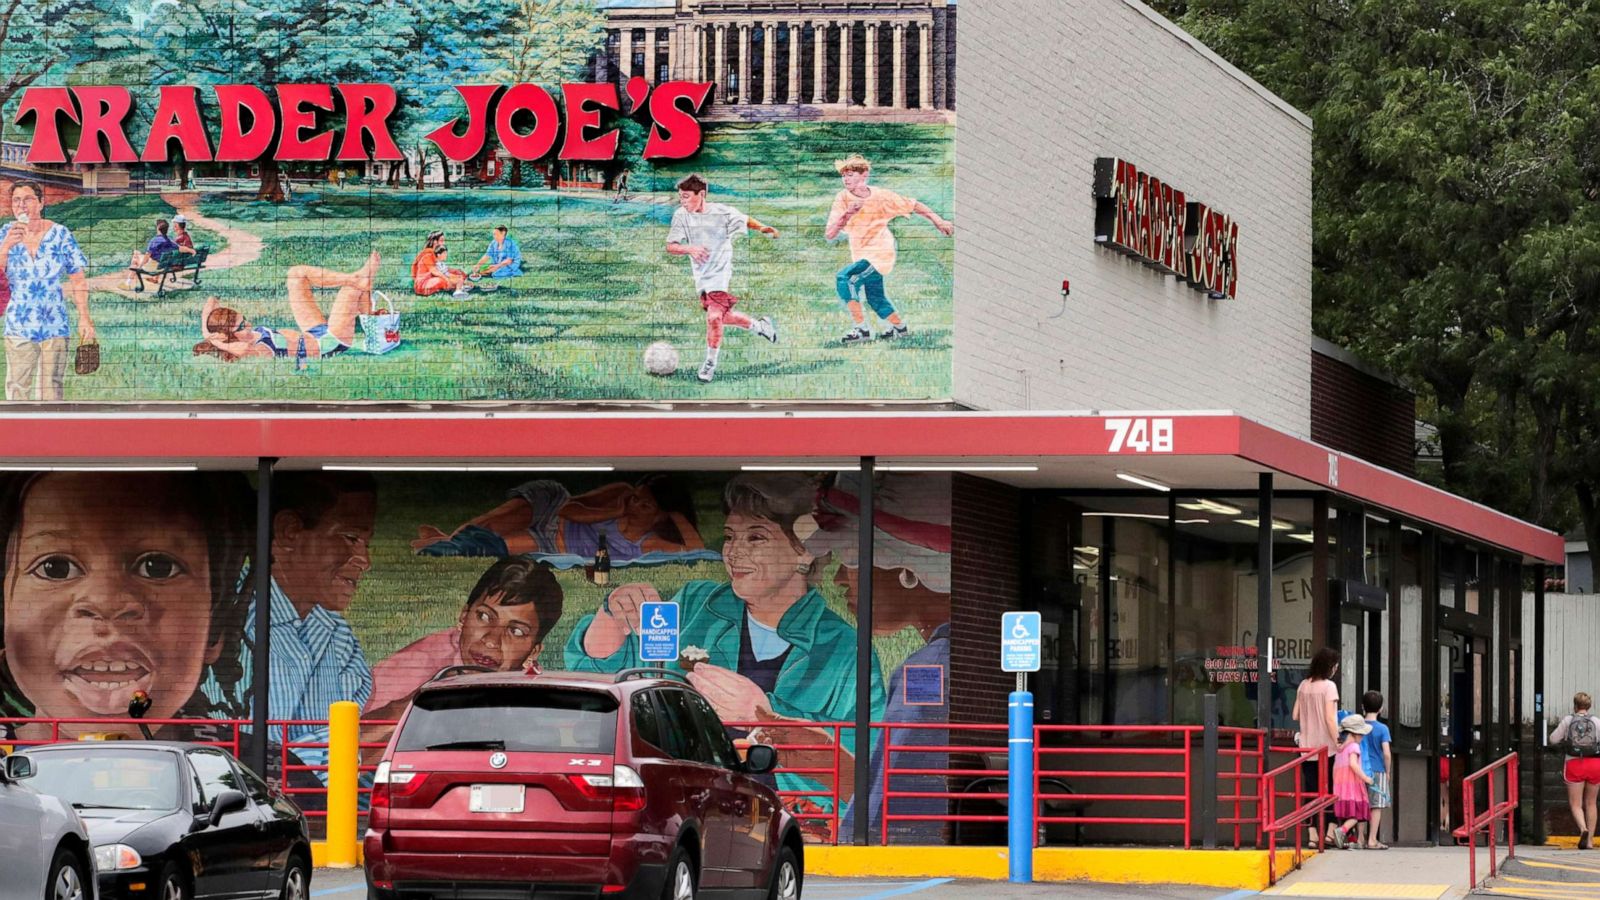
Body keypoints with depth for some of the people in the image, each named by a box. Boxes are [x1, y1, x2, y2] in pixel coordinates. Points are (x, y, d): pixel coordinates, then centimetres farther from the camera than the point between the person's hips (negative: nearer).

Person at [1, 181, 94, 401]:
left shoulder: (60, 234, -1)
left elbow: (78, 280, 1)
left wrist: (84, 317, -5)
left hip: (54, 324, -1)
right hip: (18, 325, 1)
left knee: (52, 388, 3)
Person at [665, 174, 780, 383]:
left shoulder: (722, 212, -13)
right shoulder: (681, 215, -6)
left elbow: (745, 220, 6)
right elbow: (671, 247, -6)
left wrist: (762, 228, -14)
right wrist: (690, 249, -25)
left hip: (722, 274, -5)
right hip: (701, 277, 5)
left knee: (714, 317, -19)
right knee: (723, 316, 16)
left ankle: (710, 363, -2)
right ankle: (759, 325, 42)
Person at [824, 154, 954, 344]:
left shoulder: (881, 196, -15)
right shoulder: (843, 198, -9)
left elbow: (913, 206, -4)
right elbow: (830, 235, -15)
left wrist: (938, 221, -8)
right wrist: (847, 215, -30)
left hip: (879, 254, -6)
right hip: (861, 256, 6)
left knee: (844, 278, -25)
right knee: (875, 298, 22)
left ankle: (861, 328, -22)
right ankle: (900, 327, 45)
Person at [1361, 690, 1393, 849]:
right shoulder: (1382, 729, -8)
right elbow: (1386, 754, -12)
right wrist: (1388, 772, 1)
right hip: (1378, 771, -4)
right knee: (1377, 806, 2)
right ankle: (1372, 840, 0)